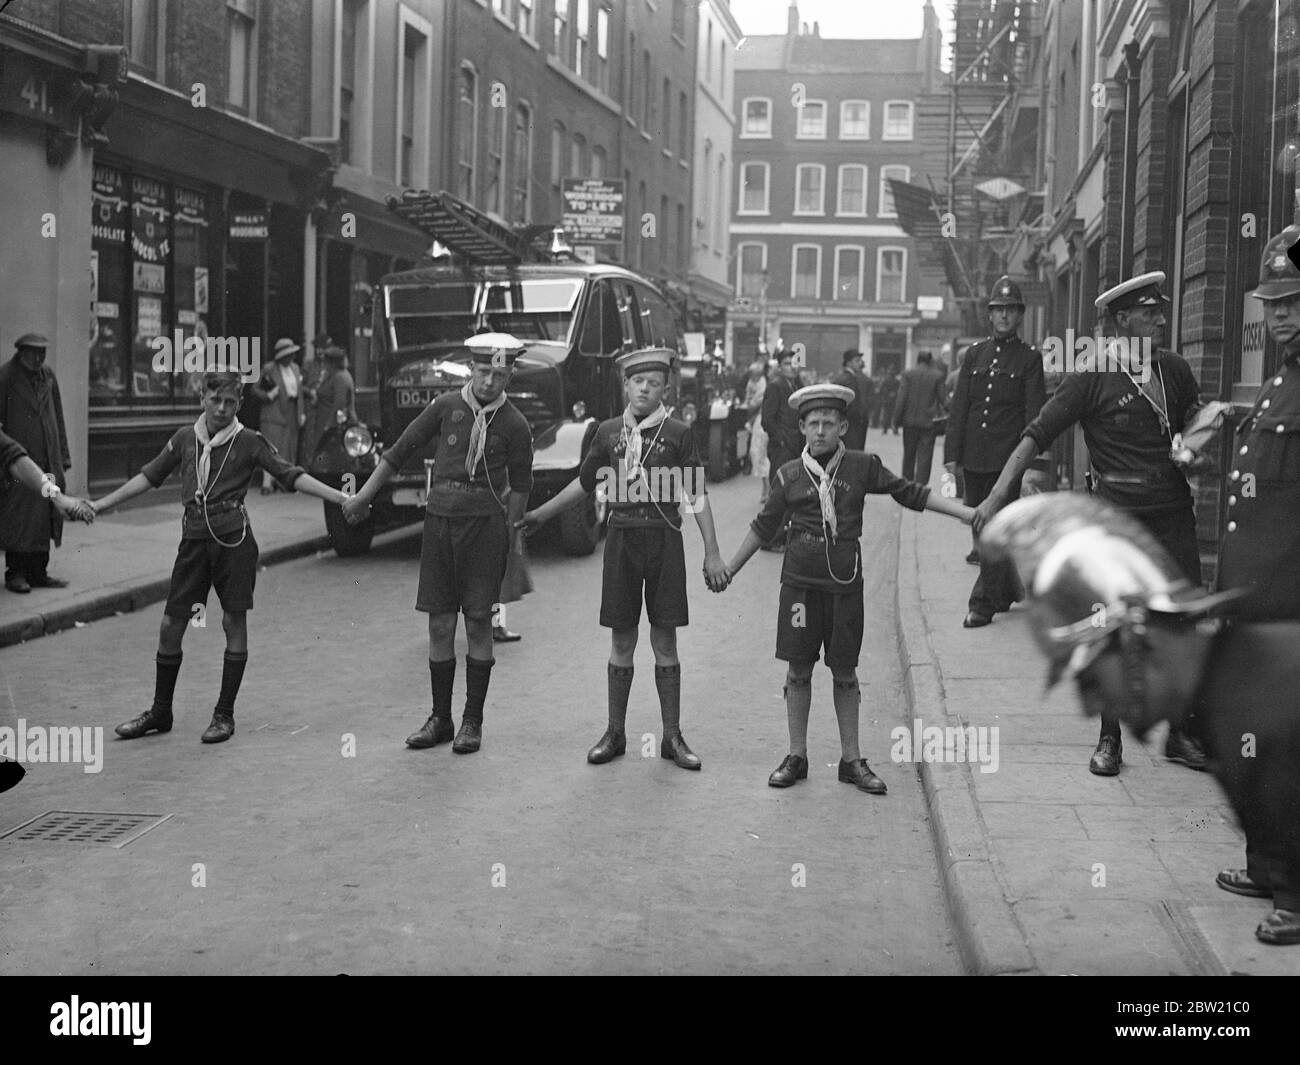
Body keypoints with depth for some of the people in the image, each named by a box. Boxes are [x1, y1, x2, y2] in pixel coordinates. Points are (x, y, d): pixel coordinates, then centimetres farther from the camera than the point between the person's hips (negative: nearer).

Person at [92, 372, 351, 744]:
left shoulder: (248, 442, -2)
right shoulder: (185, 438, 8)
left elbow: (291, 476, -6)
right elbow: (149, 476, 15)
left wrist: (340, 498, -17)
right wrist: (100, 504, 16)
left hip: (233, 538, -3)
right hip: (194, 537, 4)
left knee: (234, 622, 0)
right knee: (170, 625, 5)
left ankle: (224, 715, 11)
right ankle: (160, 713, 19)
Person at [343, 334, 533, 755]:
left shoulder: (515, 426, -2)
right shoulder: (446, 407, 2)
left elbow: (520, 486, 5)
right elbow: (399, 452, 8)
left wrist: (508, 537, 2)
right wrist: (362, 497, 9)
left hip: (484, 523, -2)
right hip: (439, 519, 2)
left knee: (478, 622, 0)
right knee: (440, 625, 5)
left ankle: (473, 721, 10)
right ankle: (440, 719, 16)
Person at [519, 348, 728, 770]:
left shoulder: (678, 433, -1)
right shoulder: (609, 431, 6)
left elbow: (697, 496, -2)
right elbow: (584, 482, 19)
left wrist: (712, 552, -6)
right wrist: (541, 513, 24)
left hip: (664, 540, -2)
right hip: (621, 540, 2)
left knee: (665, 641, 4)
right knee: (621, 640, 7)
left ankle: (672, 737, 13)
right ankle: (615, 734, 17)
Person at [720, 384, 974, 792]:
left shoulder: (862, 466, 0)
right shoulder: (789, 475, 0)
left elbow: (910, 493, 6)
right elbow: (764, 526, 10)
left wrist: (967, 513, 1)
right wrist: (729, 570, 13)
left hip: (845, 584, 0)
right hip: (801, 583, 0)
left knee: (845, 674, 7)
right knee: (798, 671, 5)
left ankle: (851, 759, 17)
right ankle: (796, 757, 16)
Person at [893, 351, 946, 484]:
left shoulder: (908, 374, -1)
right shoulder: (937, 376, -2)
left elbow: (901, 398, -4)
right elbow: (942, 398, -1)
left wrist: (896, 420, -1)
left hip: (910, 421, 2)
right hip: (928, 422, -2)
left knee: (909, 455, 15)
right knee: (924, 457, -1)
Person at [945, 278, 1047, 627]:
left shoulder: (1030, 358, 1)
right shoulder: (974, 354, 11)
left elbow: (1034, 412, -4)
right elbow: (959, 407, 9)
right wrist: (952, 453, 2)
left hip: (1007, 455, -4)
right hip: (974, 455, 4)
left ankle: (983, 604, -3)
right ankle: (1007, 590, 28)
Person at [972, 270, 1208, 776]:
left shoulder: (1174, 369, 8)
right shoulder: (1092, 379, -7)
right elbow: (1037, 434, -9)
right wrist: (998, 493, -17)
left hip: (1172, 511, 4)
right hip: (1116, 514, -4)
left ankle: (1180, 733, 16)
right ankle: (1109, 739, 13)